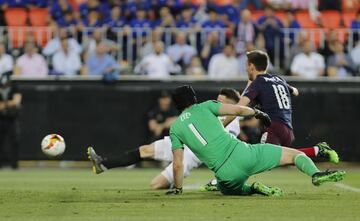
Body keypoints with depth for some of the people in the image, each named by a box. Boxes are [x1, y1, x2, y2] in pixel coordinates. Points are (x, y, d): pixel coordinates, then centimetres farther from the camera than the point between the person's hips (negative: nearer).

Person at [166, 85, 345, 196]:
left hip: (227, 175, 1)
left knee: (227, 190, 36)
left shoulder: (175, 129, 13)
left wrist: (177, 188, 23)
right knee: (294, 154, 7)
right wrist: (257, 113, 20)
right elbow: (237, 109, 2)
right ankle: (315, 174, -24)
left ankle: (252, 189, 5)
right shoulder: (204, 107, 10)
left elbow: (177, 164, 9)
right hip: (242, 154, -1)